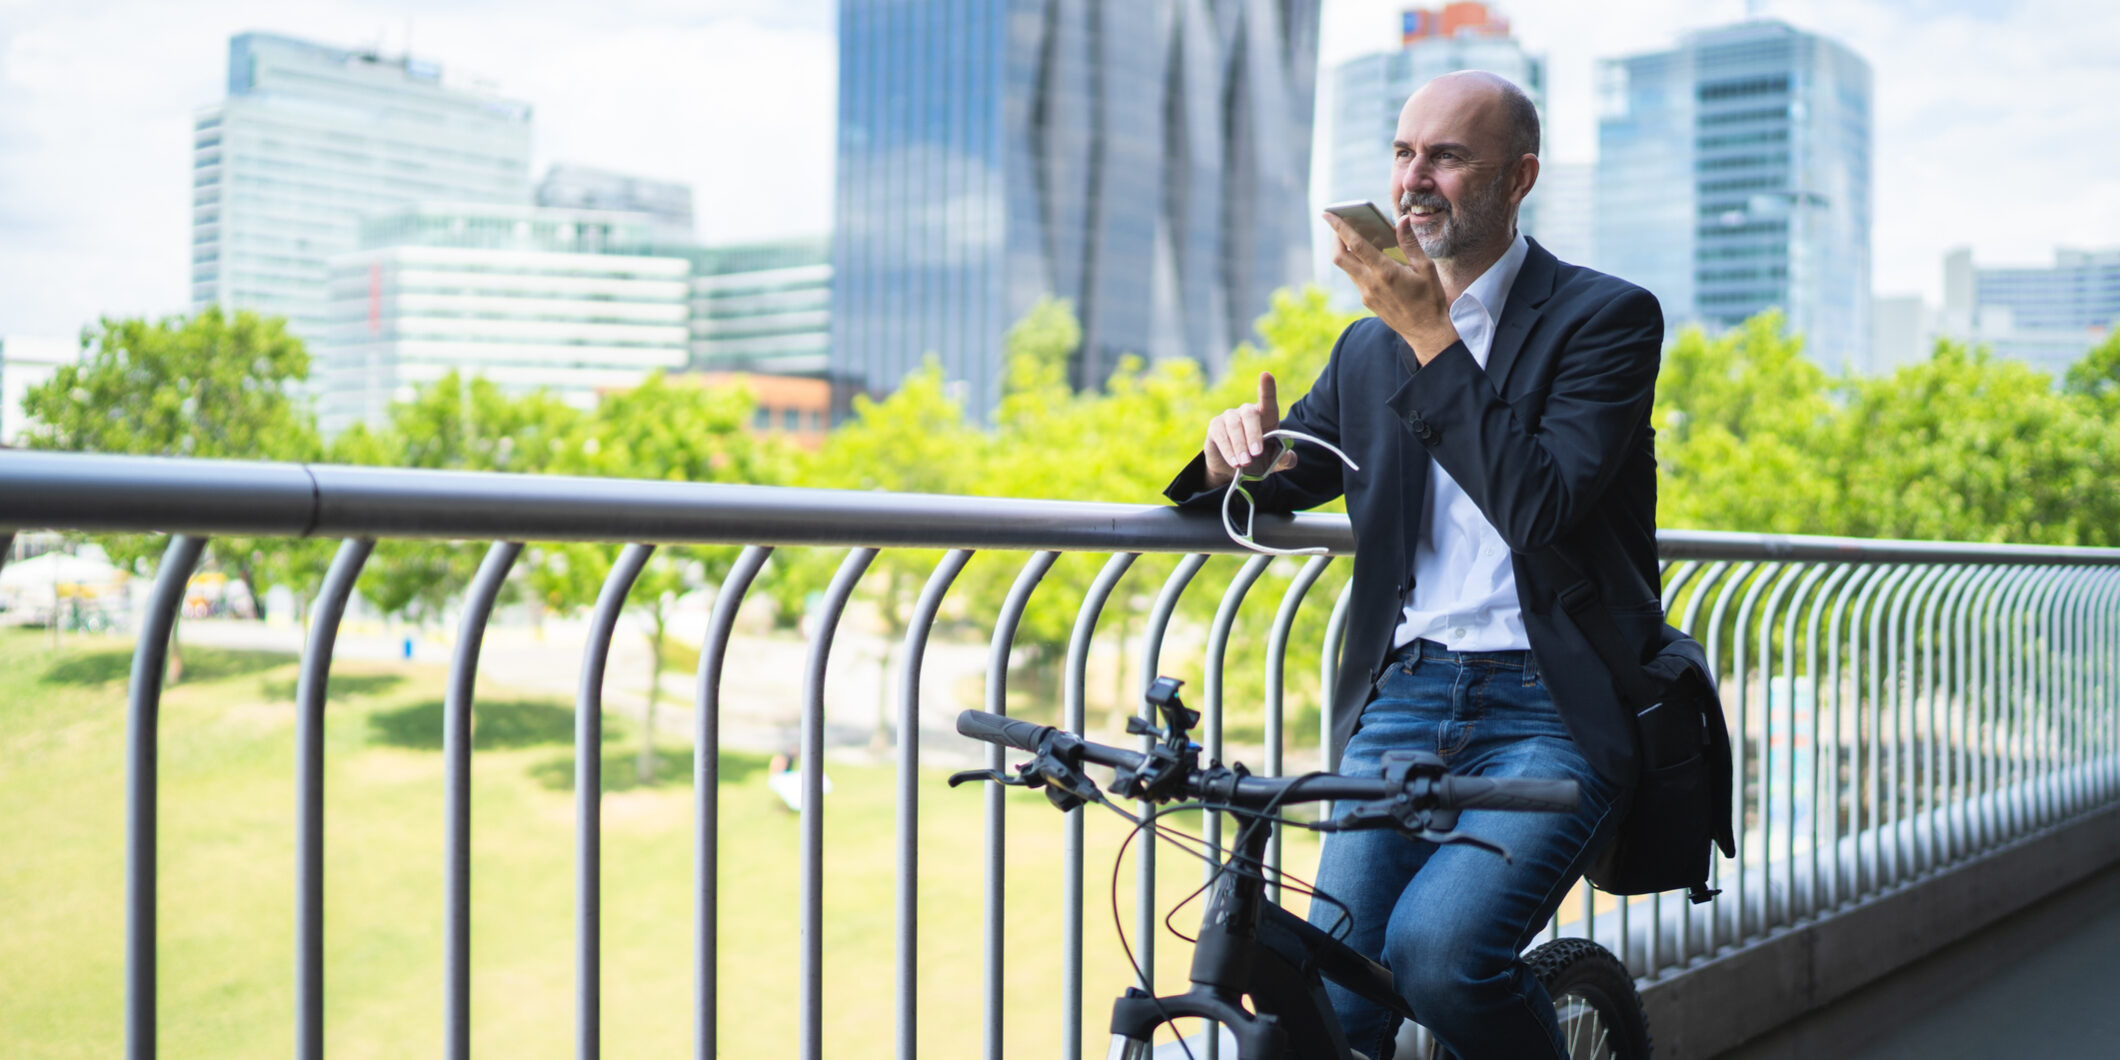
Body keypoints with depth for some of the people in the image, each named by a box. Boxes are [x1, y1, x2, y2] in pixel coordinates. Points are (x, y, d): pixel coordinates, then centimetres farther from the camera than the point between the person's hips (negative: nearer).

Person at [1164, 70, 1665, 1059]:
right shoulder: (1369, 346, 16)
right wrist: (1235, 450, -3)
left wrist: (1431, 336, -16)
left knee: (1437, 946, -24)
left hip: (1549, 711, -4)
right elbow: (1276, 479, 21)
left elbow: (1539, 505, -15)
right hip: (1402, 698, 4)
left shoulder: (1607, 317, 0)